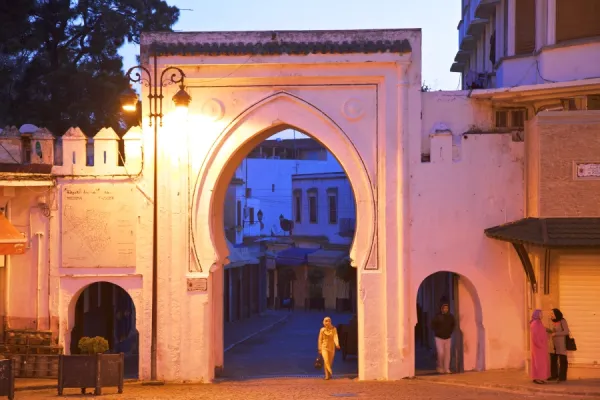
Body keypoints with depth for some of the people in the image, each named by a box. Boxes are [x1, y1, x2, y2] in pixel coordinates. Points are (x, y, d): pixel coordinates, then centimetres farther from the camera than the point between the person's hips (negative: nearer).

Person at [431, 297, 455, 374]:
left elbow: (453, 325, 16)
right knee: (441, 353, -10)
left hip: (448, 338, 4)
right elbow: (433, 325, -4)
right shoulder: (437, 317, -11)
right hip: (439, 338, -4)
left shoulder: (451, 317, 0)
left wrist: (450, 332, 4)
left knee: (447, 353, 3)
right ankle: (440, 367, 10)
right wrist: (437, 332, -10)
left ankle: (446, 368, 9)